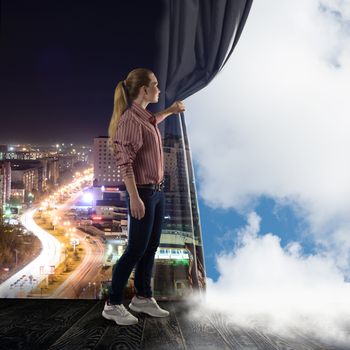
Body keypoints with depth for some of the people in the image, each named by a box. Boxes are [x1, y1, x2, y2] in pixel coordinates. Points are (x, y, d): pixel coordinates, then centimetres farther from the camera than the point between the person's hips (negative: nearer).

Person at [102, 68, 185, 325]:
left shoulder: (144, 117, 11)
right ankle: (113, 305, 7)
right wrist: (134, 198, -25)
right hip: (142, 192, -9)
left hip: (157, 191, 9)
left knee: (151, 247, 14)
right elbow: (125, 163, -21)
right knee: (136, 249, -4)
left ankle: (143, 297, 26)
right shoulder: (130, 119, -16)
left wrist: (170, 111, 48)